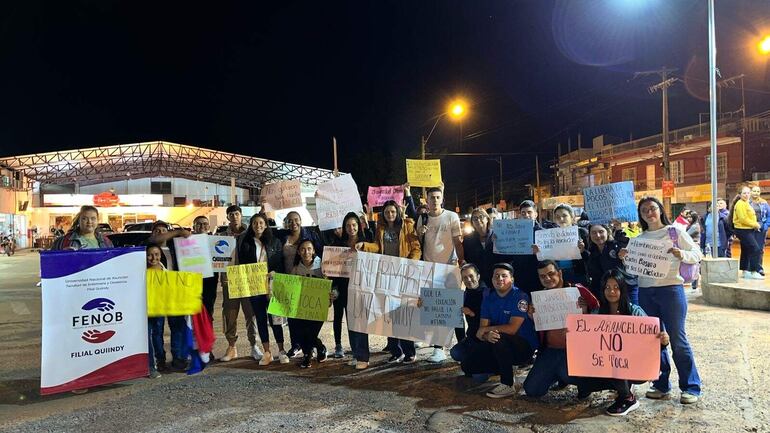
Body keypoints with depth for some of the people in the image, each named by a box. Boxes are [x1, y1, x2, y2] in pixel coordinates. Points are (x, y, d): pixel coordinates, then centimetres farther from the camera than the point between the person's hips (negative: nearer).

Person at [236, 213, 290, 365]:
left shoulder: (274, 242, 6)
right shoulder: (245, 243, 7)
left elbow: (281, 263, 4)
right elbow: (240, 263, 5)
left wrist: (275, 272, -14)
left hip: (271, 284, -1)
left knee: (274, 317, 0)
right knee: (260, 319, 6)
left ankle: (281, 351, 10)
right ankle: (266, 352, 13)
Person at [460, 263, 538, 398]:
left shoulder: (520, 297, -14)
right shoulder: (488, 298, 5)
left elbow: (511, 329, -23)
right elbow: (481, 329, -2)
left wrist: (486, 330, -13)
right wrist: (487, 336, -26)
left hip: (524, 346, -6)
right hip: (497, 348, 6)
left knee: (499, 338, -36)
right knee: (467, 366, -7)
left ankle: (507, 385, -19)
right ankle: (504, 368, 16)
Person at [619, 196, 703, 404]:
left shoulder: (675, 231, 1)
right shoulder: (640, 238, 11)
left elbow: (697, 253, -3)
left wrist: (682, 255, -23)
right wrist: (624, 258, -6)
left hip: (671, 289, -4)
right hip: (645, 292, 4)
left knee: (677, 339, -2)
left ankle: (691, 387, 11)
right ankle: (661, 385, 20)